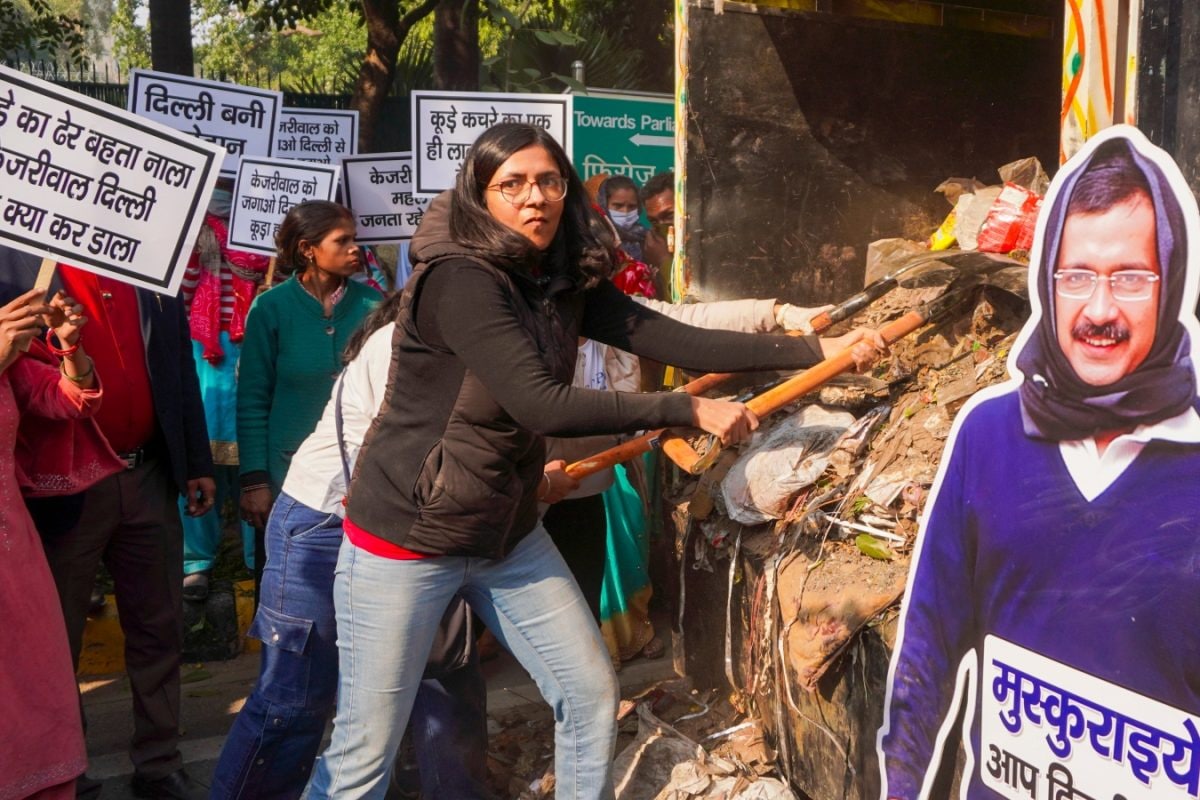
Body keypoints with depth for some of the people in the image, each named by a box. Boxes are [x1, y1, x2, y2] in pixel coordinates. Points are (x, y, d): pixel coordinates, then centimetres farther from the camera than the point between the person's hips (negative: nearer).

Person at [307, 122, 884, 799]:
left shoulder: (567, 281, 2)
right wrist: (690, 410, -23)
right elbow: (542, 406, -28)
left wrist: (818, 349, -7)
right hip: (407, 539, -7)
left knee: (594, 700, 11)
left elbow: (675, 340, -5)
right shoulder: (459, 279, -21)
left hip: (509, 533, 7)